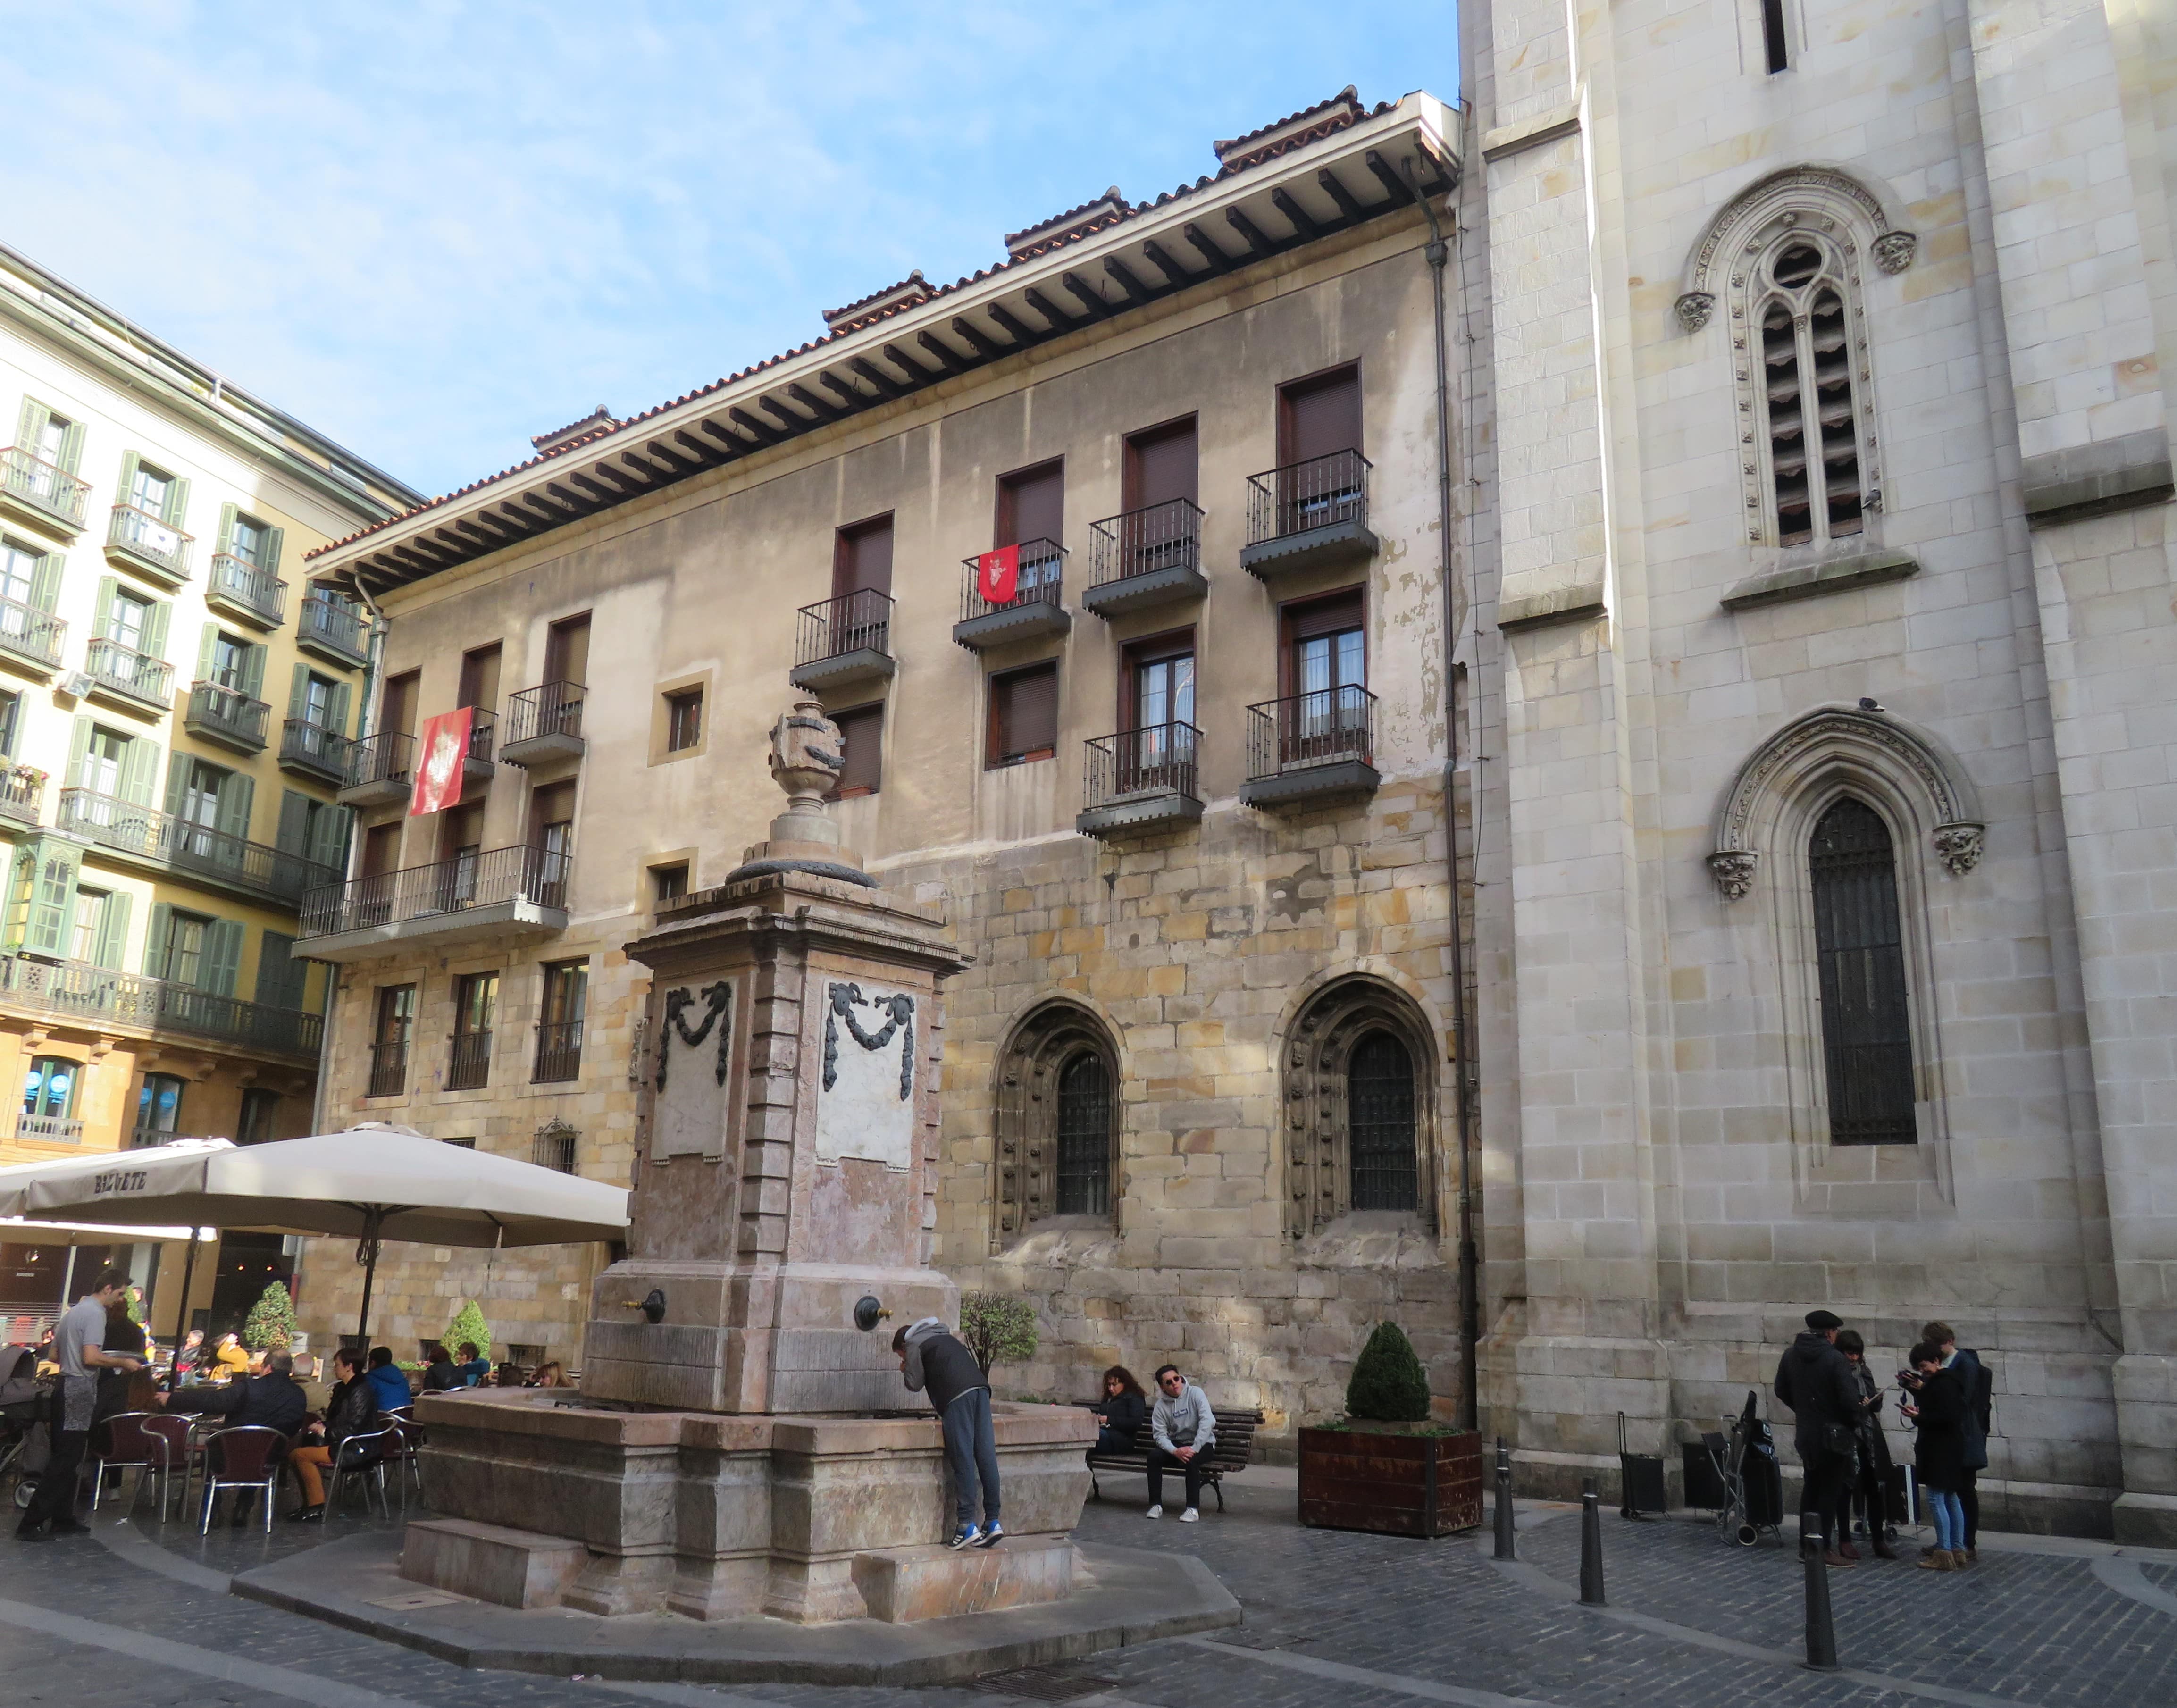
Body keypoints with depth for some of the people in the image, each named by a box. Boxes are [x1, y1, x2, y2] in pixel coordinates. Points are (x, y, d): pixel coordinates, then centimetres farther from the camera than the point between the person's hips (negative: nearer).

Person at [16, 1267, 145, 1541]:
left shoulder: (74, 1311, 17)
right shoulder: (95, 1313, -14)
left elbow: (55, 1355, 21)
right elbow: (91, 1358, -22)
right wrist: (123, 1363, -11)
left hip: (66, 1388, 10)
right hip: (80, 1390, -10)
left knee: (66, 1459, 13)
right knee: (65, 1460, -7)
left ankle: (62, 1519, 18)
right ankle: (31, 1523, -7)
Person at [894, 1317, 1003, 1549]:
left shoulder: (914, 1344, 16)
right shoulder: (945, 1337, 37)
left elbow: (916, 1384, 14)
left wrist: (905, 1371, 34)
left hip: (957, 1395, -6)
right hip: (980, 1387, 6)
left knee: (963, 1461, -7)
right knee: (987, 1457, 1)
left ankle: (967, 1526, -8)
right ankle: (993, 1522, 0)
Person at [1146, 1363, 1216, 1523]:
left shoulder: (1195, 1394, -11)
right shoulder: (1161, 1405, -1)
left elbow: (1208, 1422, -22)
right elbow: (1160, 1435, -9)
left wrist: (1194, 1448, -28)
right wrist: (1175, 1452, -28)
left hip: (1202, 1443, -4)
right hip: (1176, 1444, 4)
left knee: (1191, 1459, -35)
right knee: (1154, 1455, -22)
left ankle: (1193, 1508, -28)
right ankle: (1156, 1505, -17)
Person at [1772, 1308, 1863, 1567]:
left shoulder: (1790, 1355, 1)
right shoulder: (1836, 1359, -19)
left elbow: (1782, 1392, 9)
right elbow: (1850, 1400, -23)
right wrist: (1854, 1424, -5)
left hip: (1805, 1432, 6)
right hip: (1833, 1435, -6)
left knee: (1811, 1485, 19)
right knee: (1829, 1490, 3)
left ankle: (1806, 1543, 24)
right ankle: (1823, 1549, 6)